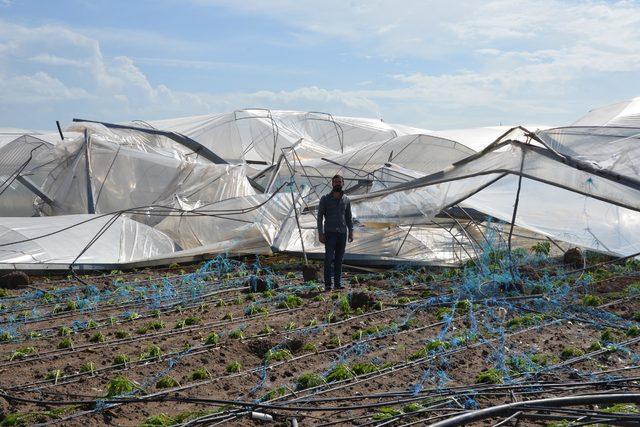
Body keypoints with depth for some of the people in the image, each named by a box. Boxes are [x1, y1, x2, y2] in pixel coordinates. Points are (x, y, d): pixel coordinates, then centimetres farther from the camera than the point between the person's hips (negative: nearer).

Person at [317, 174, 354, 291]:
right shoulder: (325, 199, 0)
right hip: (330, 233, -3)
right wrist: (320, 233, -8)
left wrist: (351, 232, 5)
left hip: (342, 233, 3)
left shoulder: (346, 200, 10)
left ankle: (338, 283, 9)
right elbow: (320, 217, -1)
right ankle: (327, 284, -6)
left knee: (339, 260, 5)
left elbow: (349, 218, 15)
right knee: (329, 259, -8)